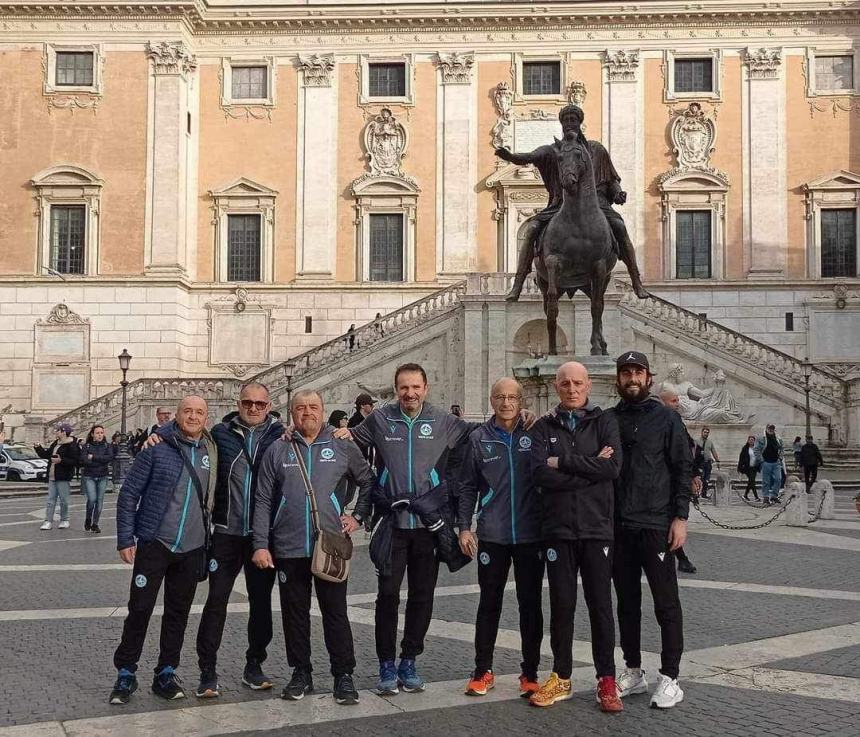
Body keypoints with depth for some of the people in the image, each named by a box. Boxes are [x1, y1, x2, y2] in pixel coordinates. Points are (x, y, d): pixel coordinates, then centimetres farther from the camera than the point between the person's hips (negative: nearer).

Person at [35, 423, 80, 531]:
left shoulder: (72, 446, -13)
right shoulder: (55, 444, 13)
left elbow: (76, 461, -20)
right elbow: (46, 454, 23)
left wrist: (61, 460, -24)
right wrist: (38, 448, 8)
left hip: (63, 478, -7)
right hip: (52, 477, 8)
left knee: (64, 500, 2)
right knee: (51, 500, 6)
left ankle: (64, 520, 16)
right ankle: (48, 521, 8)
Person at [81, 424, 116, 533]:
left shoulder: (107, 446, 7)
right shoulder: (86, 446, 3)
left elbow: (109, 458, -10)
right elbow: (84, 461, -11)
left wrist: (93, 457, -12)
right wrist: (101, 461, -16)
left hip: (102, 476, 2)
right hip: (89, 476, -2)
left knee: (100, 500, 0)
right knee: (92, 499, -13)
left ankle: (95, 524, 11)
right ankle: (88, 519, 12)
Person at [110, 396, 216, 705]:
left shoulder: (211, 452, 6)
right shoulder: (157, 448, -7)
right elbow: (129, 493, -5)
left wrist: (209, 539, 11)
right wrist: (125, 539, -8)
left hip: (192, 549, 4)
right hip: (154, 543, -4)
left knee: (178, 613, 10)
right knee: (139, 609, 0)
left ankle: (166, 674, 21)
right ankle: (125, 674, 14)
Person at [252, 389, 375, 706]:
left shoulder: (342, 447, 4)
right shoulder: (277, 451, 5)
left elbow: (369, 481, 15)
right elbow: (263, 501, 4)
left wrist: (358, 516, 5)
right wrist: (261, 544, -2)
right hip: (288, 548, 1)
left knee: (335, 612, 3)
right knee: (294, 613, 9)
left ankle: (344, 675, 11)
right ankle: (301, 673, 21)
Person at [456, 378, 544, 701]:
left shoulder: (535, 433, 1)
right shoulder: (479, 438, 3)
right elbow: (467, 486, 6)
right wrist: (464, 526, 1)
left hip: (530, 534, 0)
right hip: (492, 535, 0)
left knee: (530, 604, 7)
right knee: (489, 603, 9)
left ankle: (530, 673, 18)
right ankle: (483, 671, 19)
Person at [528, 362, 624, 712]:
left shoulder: (604, 421, 4)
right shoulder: (544, 427, 6)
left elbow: (613, 467, -13)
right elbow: (541, 474, -10)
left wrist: (563, 462, -13)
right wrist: (590, 468, -12)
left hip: (597, 528, -1)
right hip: (558, 529, 1)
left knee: (601, 605, 4)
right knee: (561, 606, 8)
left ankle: (607, 680, 14)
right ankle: (561, 678, 19)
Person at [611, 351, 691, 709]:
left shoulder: (665, 417, 0)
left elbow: (683, 469, -3)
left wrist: (680, 517, -10)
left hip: (656, 526, -4)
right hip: (618, 527, 4)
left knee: (666, 604, 0)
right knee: (627, 603, 12)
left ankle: (669, 679, 6)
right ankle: (633, 672, 23)